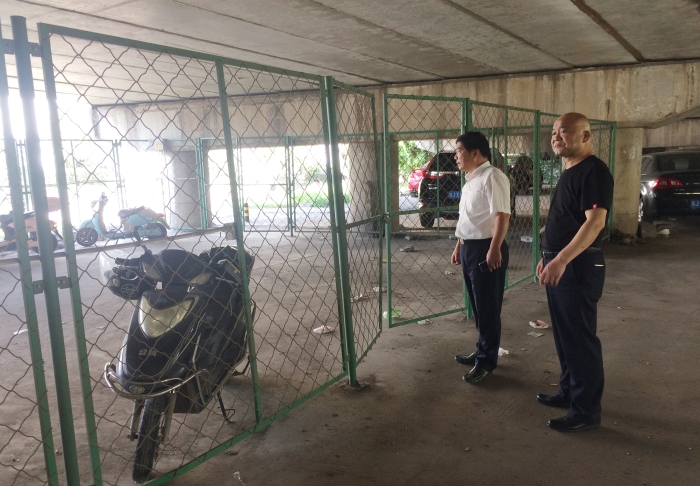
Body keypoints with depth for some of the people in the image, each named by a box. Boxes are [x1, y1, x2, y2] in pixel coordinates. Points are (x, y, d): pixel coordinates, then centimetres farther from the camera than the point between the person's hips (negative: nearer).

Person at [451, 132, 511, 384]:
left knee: (488, 307, 0)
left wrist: (494, 249, -27)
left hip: (486, 249, -9)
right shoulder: (470, 180, 17)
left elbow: (502, 215, -21)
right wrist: (459, 247, 23)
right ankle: (482, 351, 30)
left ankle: (486, 362, 9)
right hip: (469, 248, 10)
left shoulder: (492, 177, -13)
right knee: (477, 305, 17)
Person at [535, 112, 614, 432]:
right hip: (559, 265, 10)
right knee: (564, 335, 17)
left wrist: (562, 260, -31)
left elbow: (595, 221, -25)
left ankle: (586, 411, 9)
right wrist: (548, 257, 22)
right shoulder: (569, 173, 16)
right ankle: (569, 392, 32)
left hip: (578, 267, -10)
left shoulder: (594, 171, -14)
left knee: (581, 338, -2)